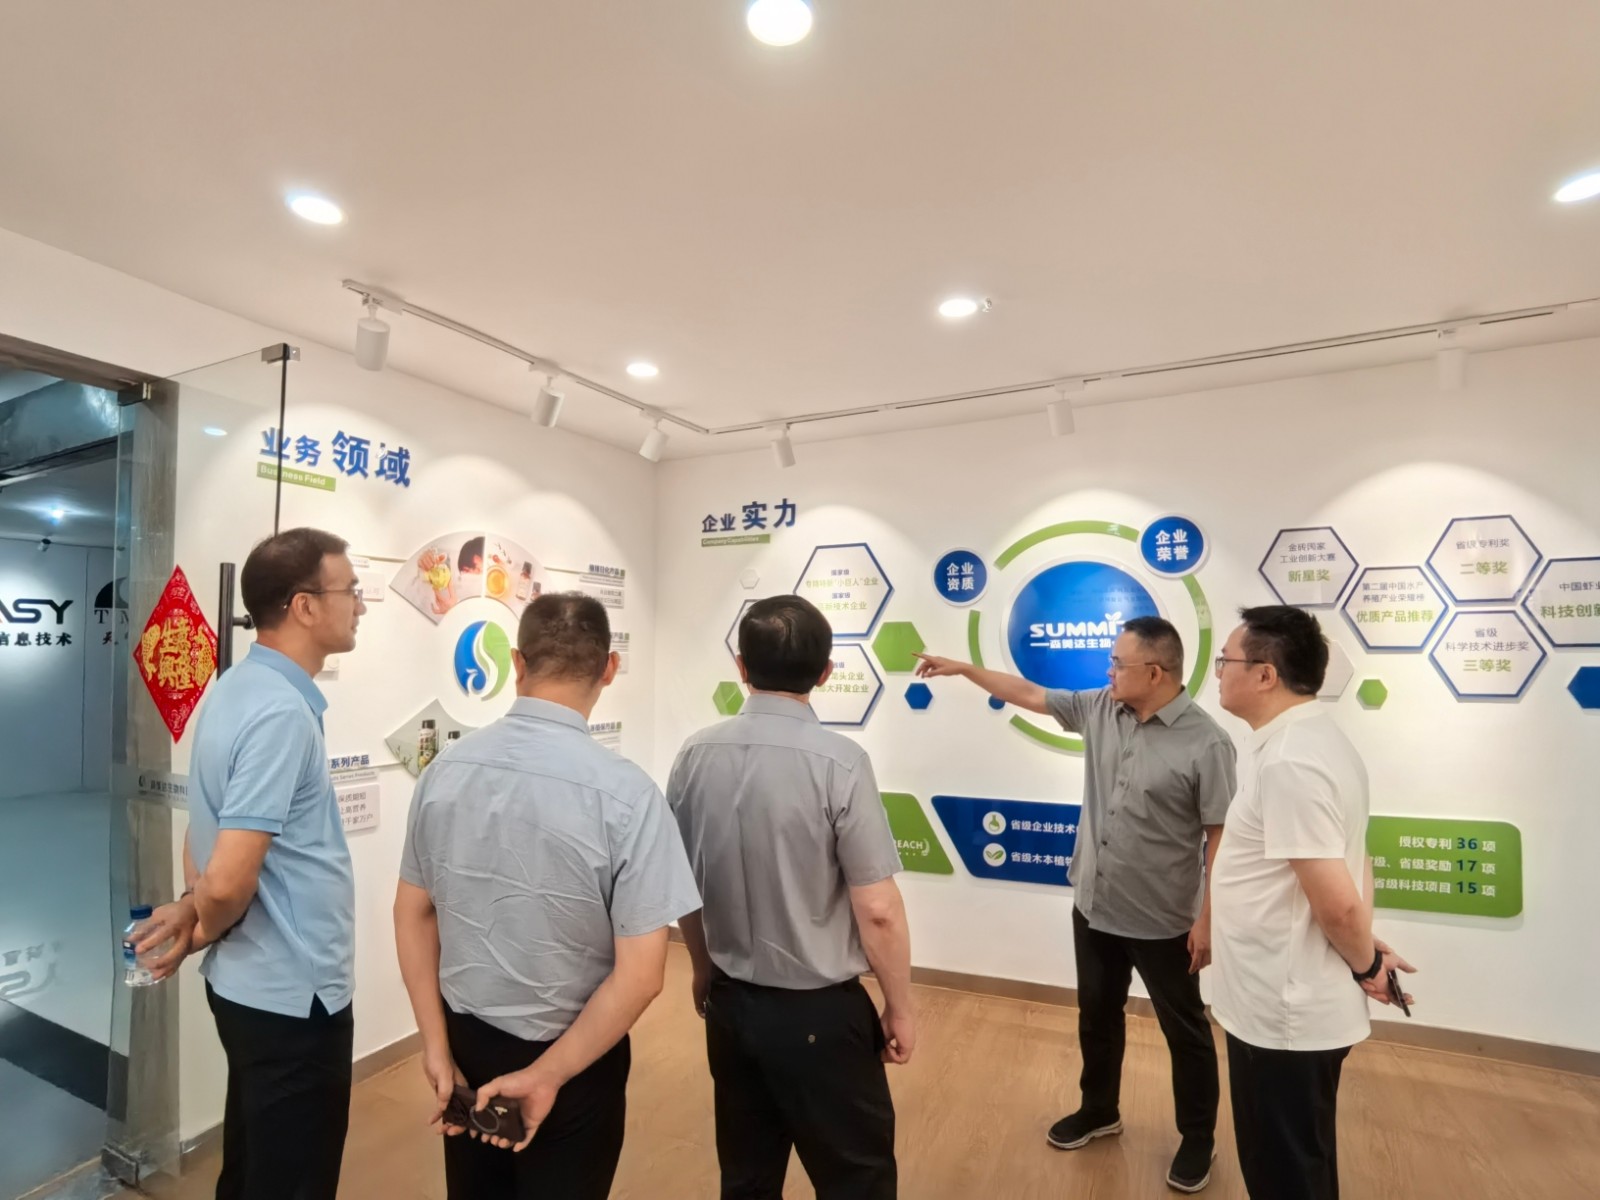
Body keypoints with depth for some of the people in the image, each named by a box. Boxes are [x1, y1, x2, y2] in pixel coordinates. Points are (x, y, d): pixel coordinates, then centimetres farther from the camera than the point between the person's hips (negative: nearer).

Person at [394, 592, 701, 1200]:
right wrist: (547, 1075, -12)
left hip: (465, 1041, 4)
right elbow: (640, 975, -22)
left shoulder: (446, 769, -11)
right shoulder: (624, 791, -25)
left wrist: (436, 1047, 3)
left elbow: (412, 914, -1)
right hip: (573, 1058, -4)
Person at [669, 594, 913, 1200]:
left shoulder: (695, 756, -7)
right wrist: (900, 1005, -1)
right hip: (819, 1013, -5)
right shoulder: (838, 761, -22)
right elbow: (878, 910, -18)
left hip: (729, 1004, 5)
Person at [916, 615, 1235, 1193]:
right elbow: (1028, 693, 5)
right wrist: (961, 668, 5)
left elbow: (1221, 836, -16)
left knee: (1184, 1031, 16)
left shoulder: (1205, 742, -20)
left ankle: (1198, 1138, 39)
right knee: (1097, 1016, 23)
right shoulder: (1098, 709, -4)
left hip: (1163, 921, -5)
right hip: (1093, 907, 6)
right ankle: (1099, 1110, 45)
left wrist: (1208, 917, -15)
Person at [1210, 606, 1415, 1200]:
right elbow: (1350, 862, 14)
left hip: (1282, 1013, -9)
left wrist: (1364, 965, -8)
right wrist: (1368, 950, 11)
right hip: (1299, 1004, 9)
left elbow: (1336, 903, -26)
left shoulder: (1286, 761, -27)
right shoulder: (1317, 738, 6)